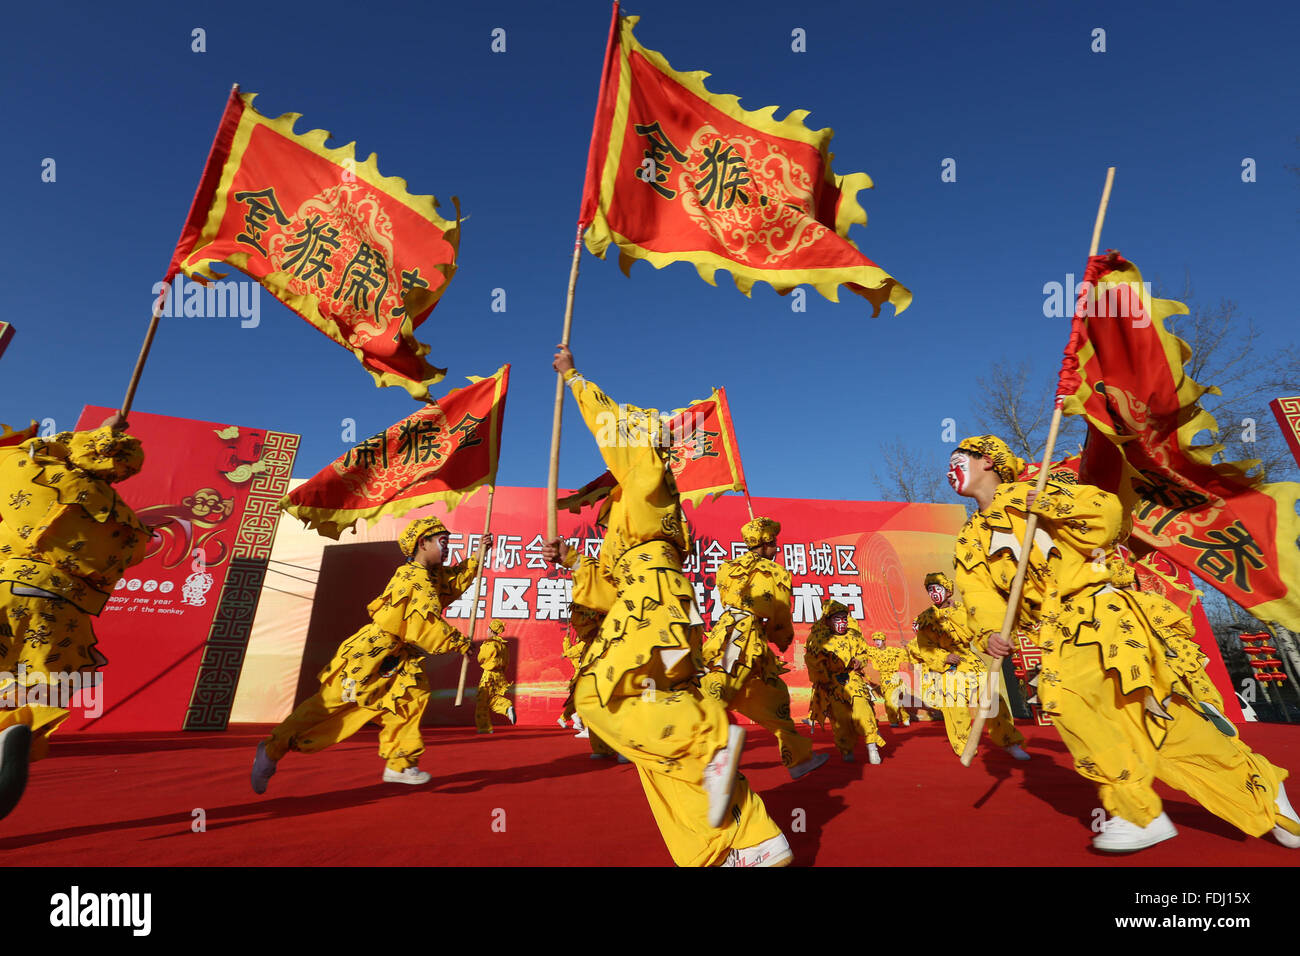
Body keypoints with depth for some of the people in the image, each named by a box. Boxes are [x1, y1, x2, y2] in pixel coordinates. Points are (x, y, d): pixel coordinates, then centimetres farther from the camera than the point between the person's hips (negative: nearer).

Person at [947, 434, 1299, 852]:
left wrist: (1054, 505, -22)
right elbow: (979, 592, 1)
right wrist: (992, 630, -16)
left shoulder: (1031, 493, -1)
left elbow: (1107, 509, -7)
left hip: (1097, 612, -5)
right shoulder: (970, 540, 12)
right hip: (1060, 636, 5)